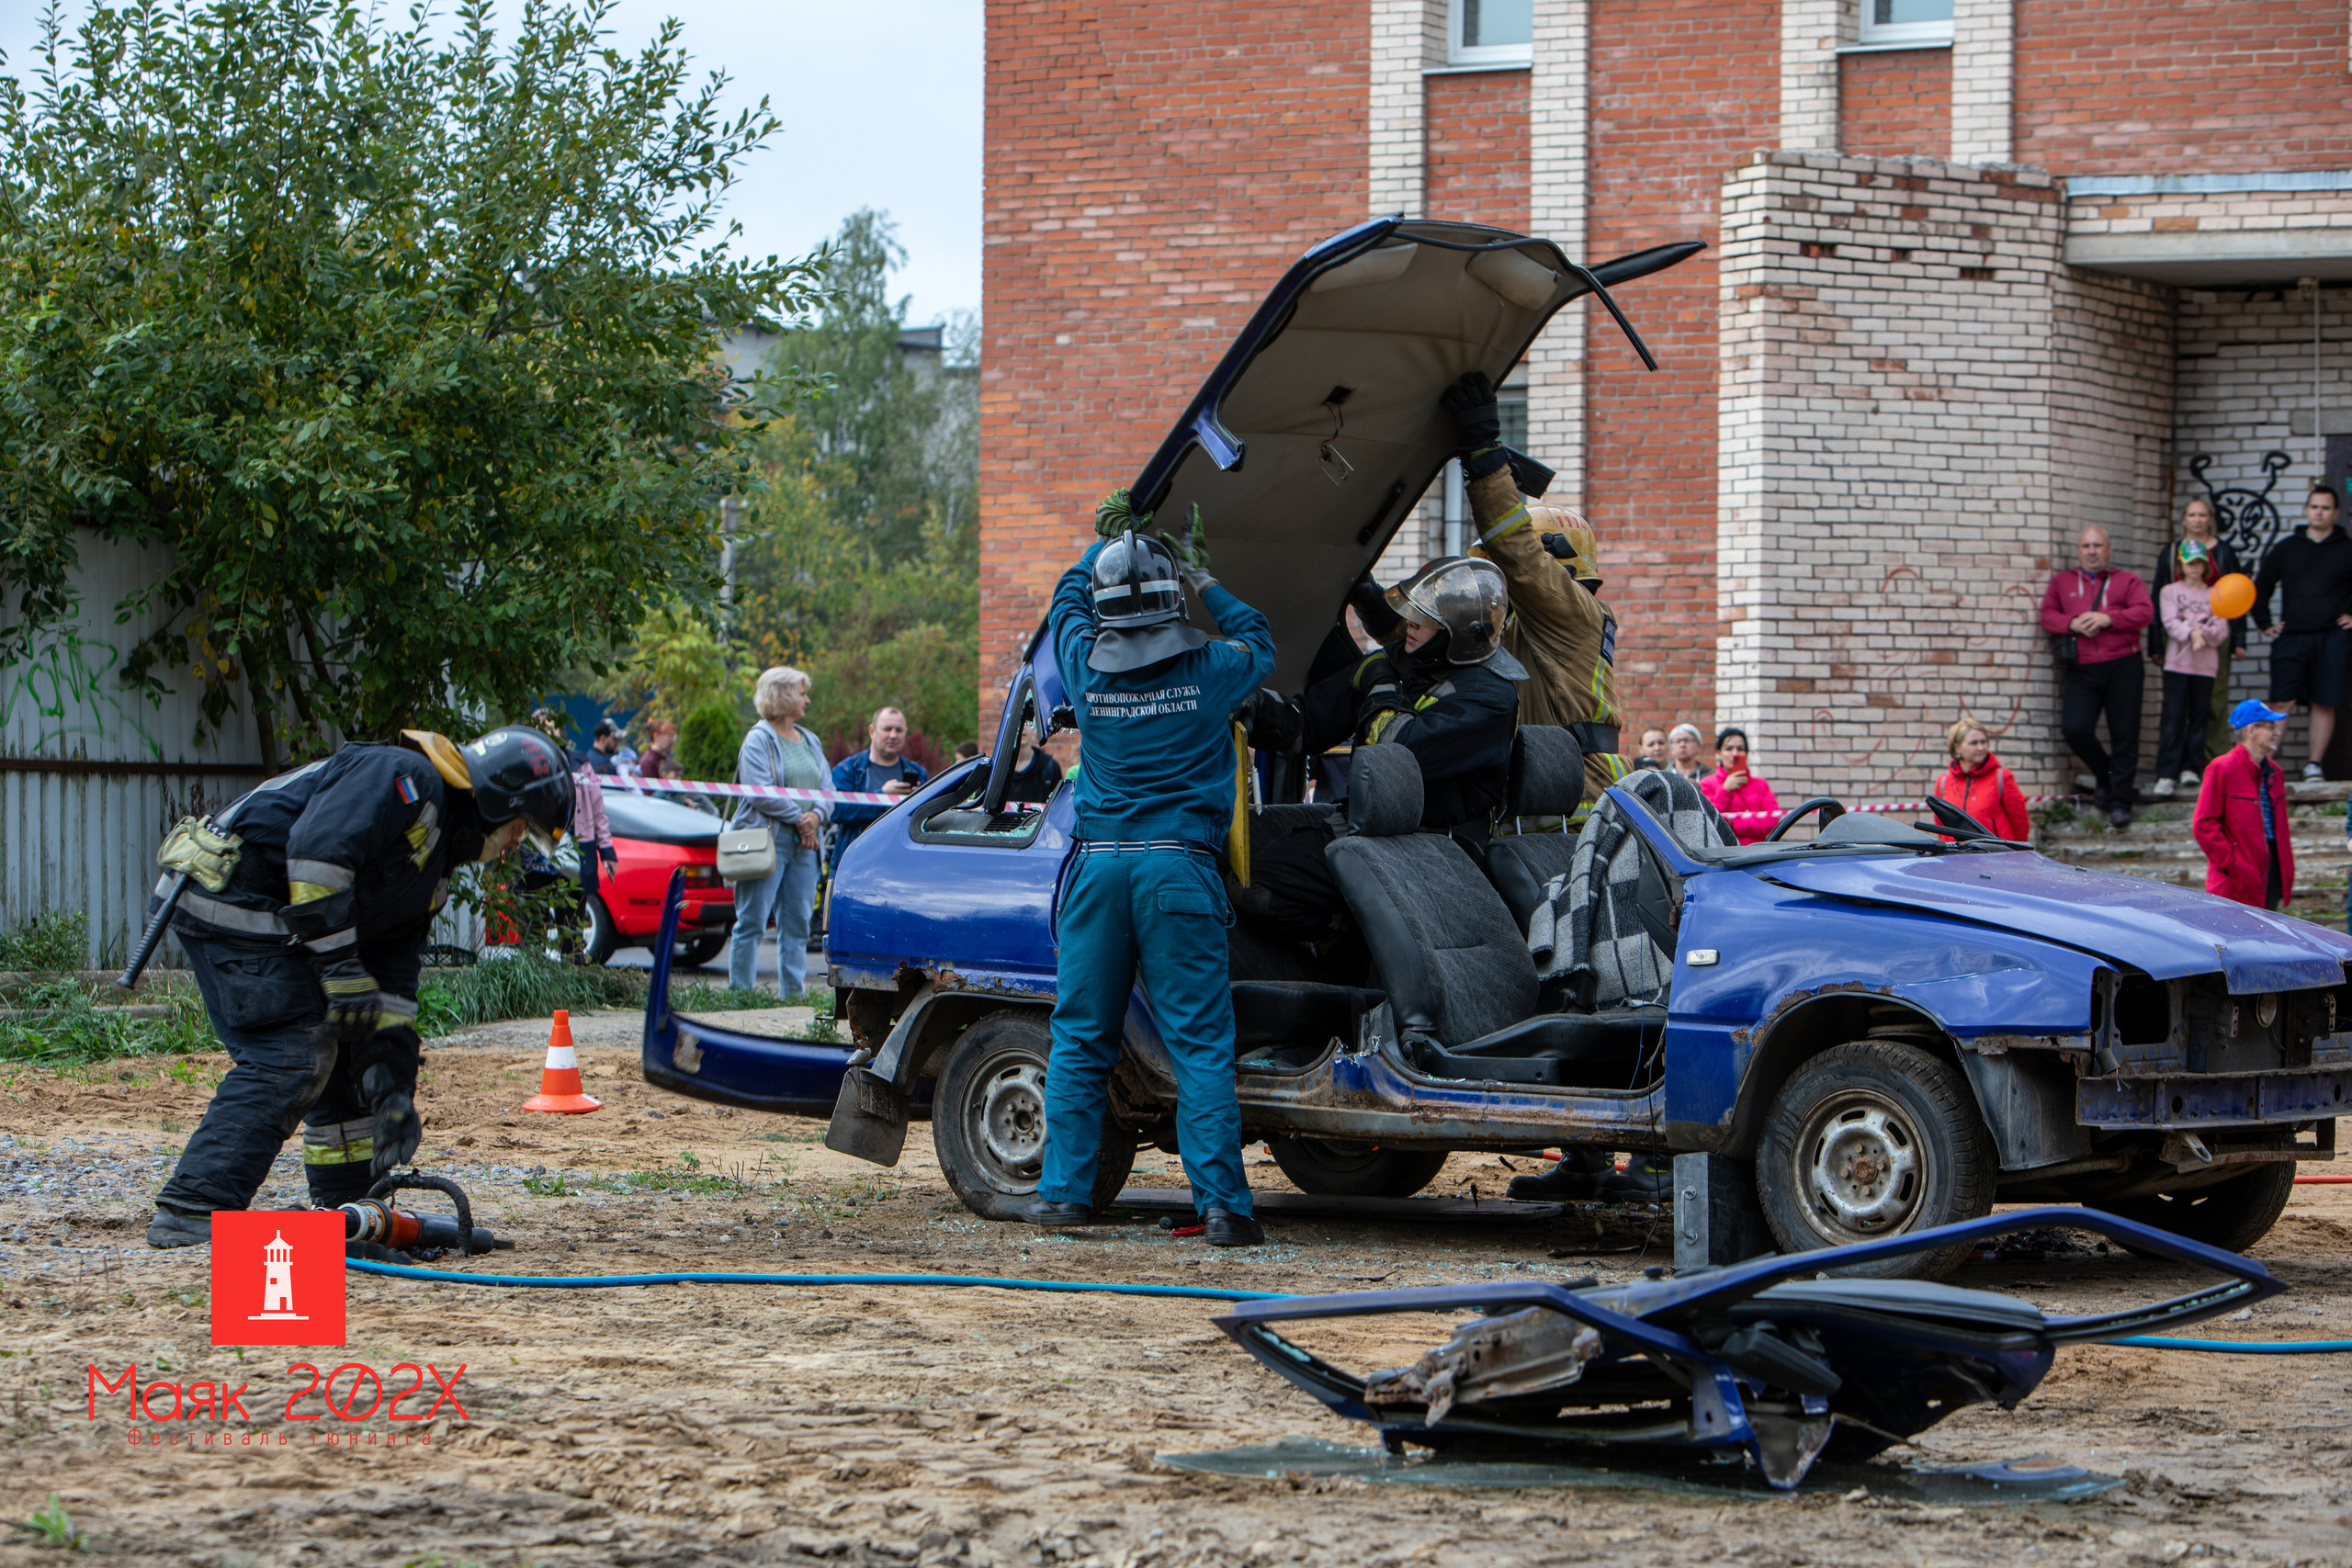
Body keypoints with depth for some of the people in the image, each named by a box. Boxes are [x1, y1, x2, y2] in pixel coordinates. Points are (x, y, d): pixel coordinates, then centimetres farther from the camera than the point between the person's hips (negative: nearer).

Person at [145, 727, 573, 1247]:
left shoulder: (431, 870, 22)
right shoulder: (407, 778, -9)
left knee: (342, 1053, 16)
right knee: (288, 1058, -15)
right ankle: (191, 1213, -21)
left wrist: (393, 1087, 11)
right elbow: (318, 844, -23)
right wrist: (340, 965, -23)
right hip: (234, 898, -11)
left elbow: (391, 984, 20)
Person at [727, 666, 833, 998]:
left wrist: (816, 816, -9)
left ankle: (792, 993, 8)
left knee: (797, 924, 5)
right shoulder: (758, 740, -3)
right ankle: (740, 992, -4)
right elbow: (760, 793, -13)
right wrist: (799, 818, -11)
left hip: (805, 844, 6)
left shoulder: (810, 741, 18)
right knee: (752, 922, -5)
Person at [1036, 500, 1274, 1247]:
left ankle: (1064, 1188, 12)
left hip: (1098, 863, 2)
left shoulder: (1086, 667, 1)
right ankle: (1221, 1203, -7)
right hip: (1179, 868, -2)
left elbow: (1067, 600, 24)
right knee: (1200, 1042, -2)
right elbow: (1257, 639, 20)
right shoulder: (1208, 672, -5)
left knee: (1080, 1037, 11)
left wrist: (1104, 538, 39)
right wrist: (1206, 582, 32)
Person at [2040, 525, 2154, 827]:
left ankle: (2120, 802, 1)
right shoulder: (2062, 582, 18)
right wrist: (2072, 623, -10)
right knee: (2074, 728, -14)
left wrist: (2107, 618, -14)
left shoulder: (2128, 581, 12)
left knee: (2124, 735, -4)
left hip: (2122, 667, -1)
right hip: (2081, 670, 1)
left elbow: (2145, 613, -2)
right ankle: (2104, 773, 14)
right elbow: (2047, 615, 9)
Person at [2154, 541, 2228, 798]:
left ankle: (2191, 768, 9)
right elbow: (2170, 623, -6)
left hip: (2206, 664, 2)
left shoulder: (2215, 594, 12)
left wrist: (2202, 633, -17)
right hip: (2177, 663, -2)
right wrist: (2190, 633, -24)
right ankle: (2167, 774, -11)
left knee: (2199, 717, 2)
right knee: (2174, 718, -8)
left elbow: (2221, 631, 2)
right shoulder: (2169, 591, 9)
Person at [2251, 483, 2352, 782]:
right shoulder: (2286, 548, 12)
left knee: (2324, 703, -1)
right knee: (2281, 702, -7)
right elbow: (2261, 588, 19)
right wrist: (2264, 624, 12)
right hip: (2291, 637, 1)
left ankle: (2314, 764, 4)